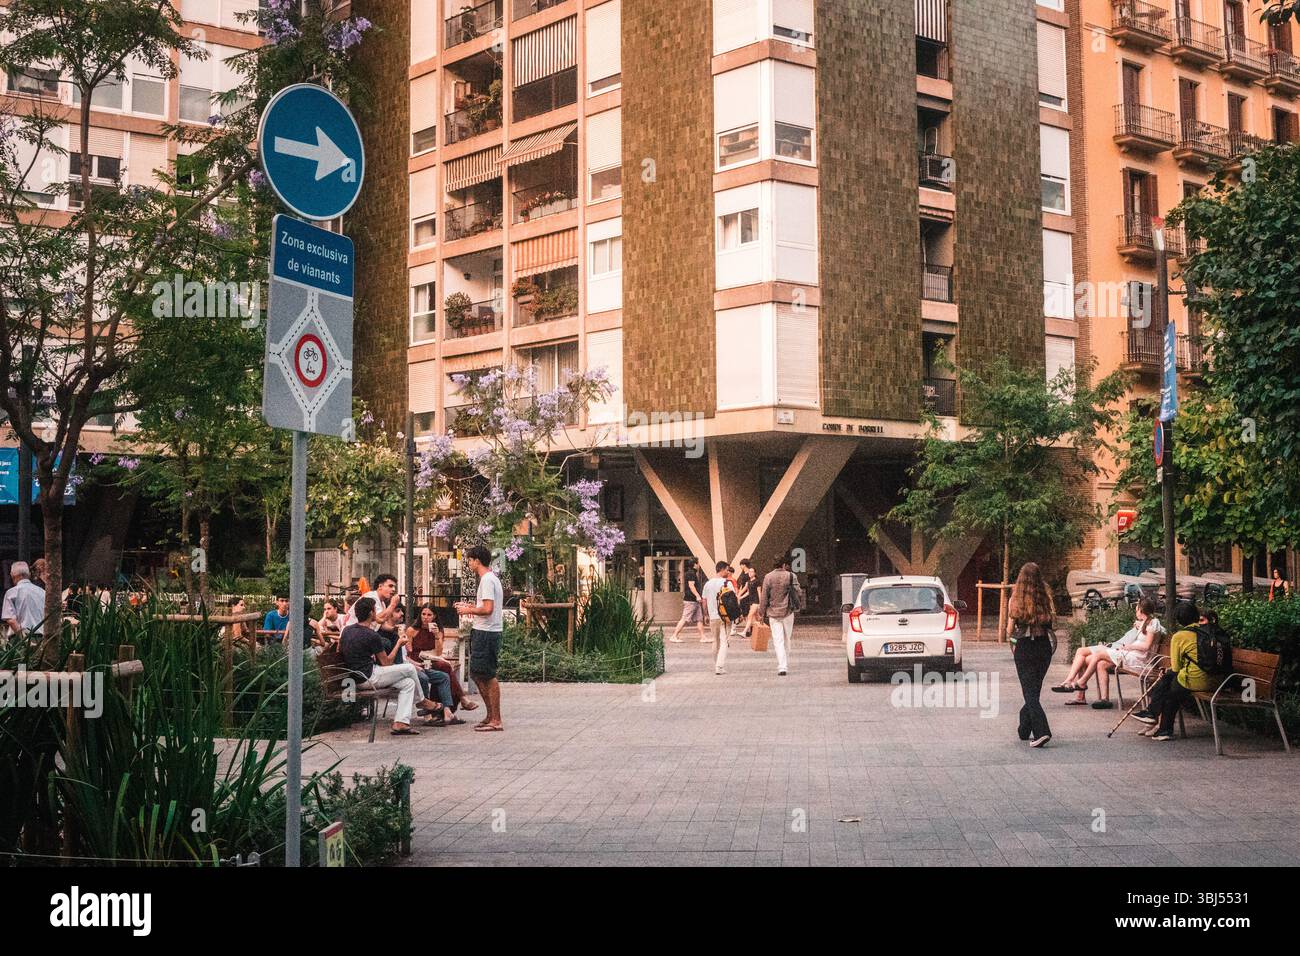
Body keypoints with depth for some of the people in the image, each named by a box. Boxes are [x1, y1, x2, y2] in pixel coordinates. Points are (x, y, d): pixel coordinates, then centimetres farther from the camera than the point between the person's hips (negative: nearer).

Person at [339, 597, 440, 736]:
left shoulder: (347, 629, 8)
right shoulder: (372, 635, -17)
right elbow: (386, 662, -8)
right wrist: (399, 644, 7)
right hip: (369, 676, -9)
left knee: (408, 683, 8)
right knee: (410, 668, 2)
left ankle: (400, 723, -2)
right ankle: (422, 700, 26)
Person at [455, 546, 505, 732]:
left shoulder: (487, 580, -15)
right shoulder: (491, 578, 17)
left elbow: (488, 609, -23)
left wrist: (468, 610, -10)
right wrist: (470, 606, 17)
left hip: (486, 633, -11)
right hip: (484, 632, 11)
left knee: (488, 676, -6)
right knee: (477, 674, 15)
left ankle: (496, 721, -2)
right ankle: (491, 715, 21)